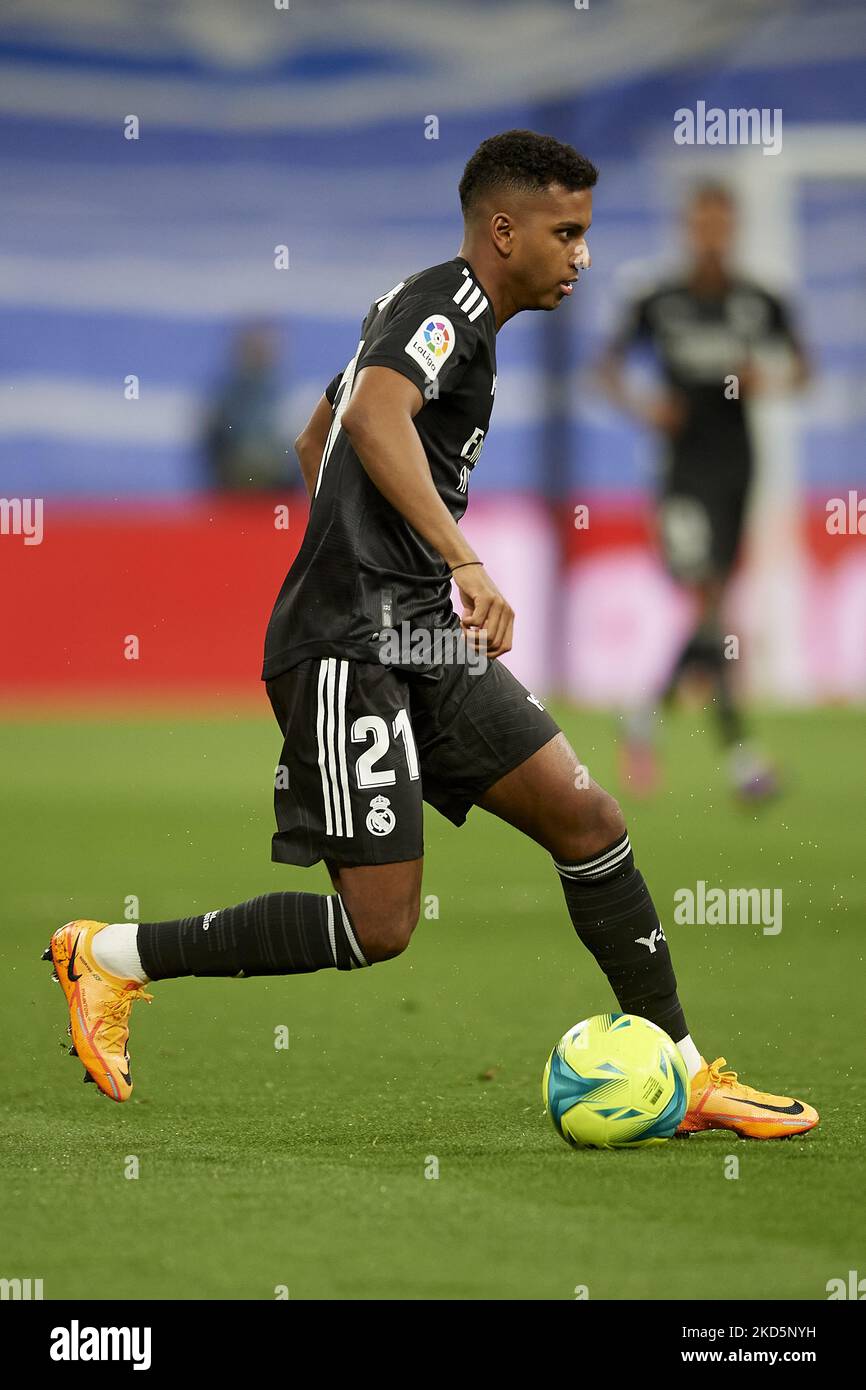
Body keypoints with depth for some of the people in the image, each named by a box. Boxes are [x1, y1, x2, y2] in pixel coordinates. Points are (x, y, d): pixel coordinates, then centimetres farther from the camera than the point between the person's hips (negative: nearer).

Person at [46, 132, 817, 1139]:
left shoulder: (426, 310, 20)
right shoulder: (444, 306, -11)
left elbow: (316, 440, 34)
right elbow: (374, 418, -33)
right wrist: (466, 563, -40)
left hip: (419, 641, 10)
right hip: (351, 649, -10)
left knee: (587, 820, 2)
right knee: (377, 928, -10)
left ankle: (689, 1080, 8)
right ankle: (111, 958, 3)